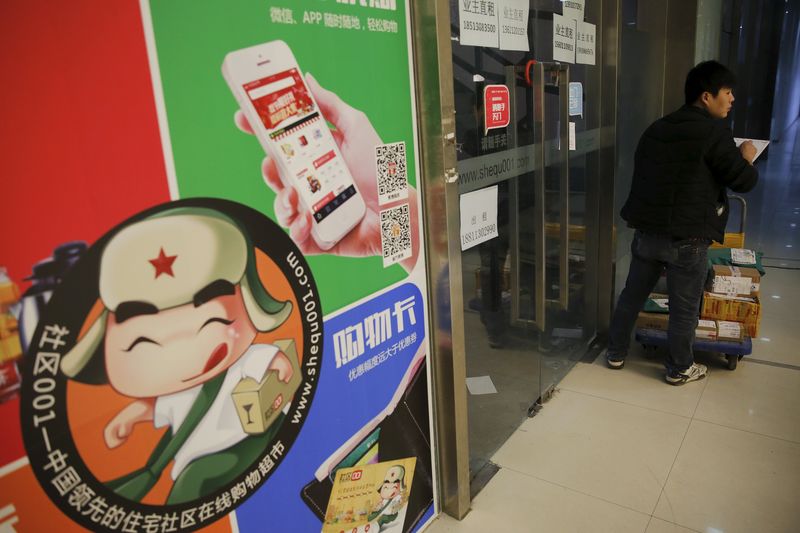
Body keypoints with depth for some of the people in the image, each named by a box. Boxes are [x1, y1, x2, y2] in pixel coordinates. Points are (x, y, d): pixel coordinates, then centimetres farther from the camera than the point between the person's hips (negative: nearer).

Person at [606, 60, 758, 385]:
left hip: (646, 231, 6)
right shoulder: (714, 131, -11)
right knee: (684, 307, 10)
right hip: (687, 238, -6)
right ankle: (679, 369, 26)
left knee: (632, 294, 17)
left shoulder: (656, 128, 11)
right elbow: (744, 181, -8)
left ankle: (616, 353, 29)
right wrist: (746, 158, 13)